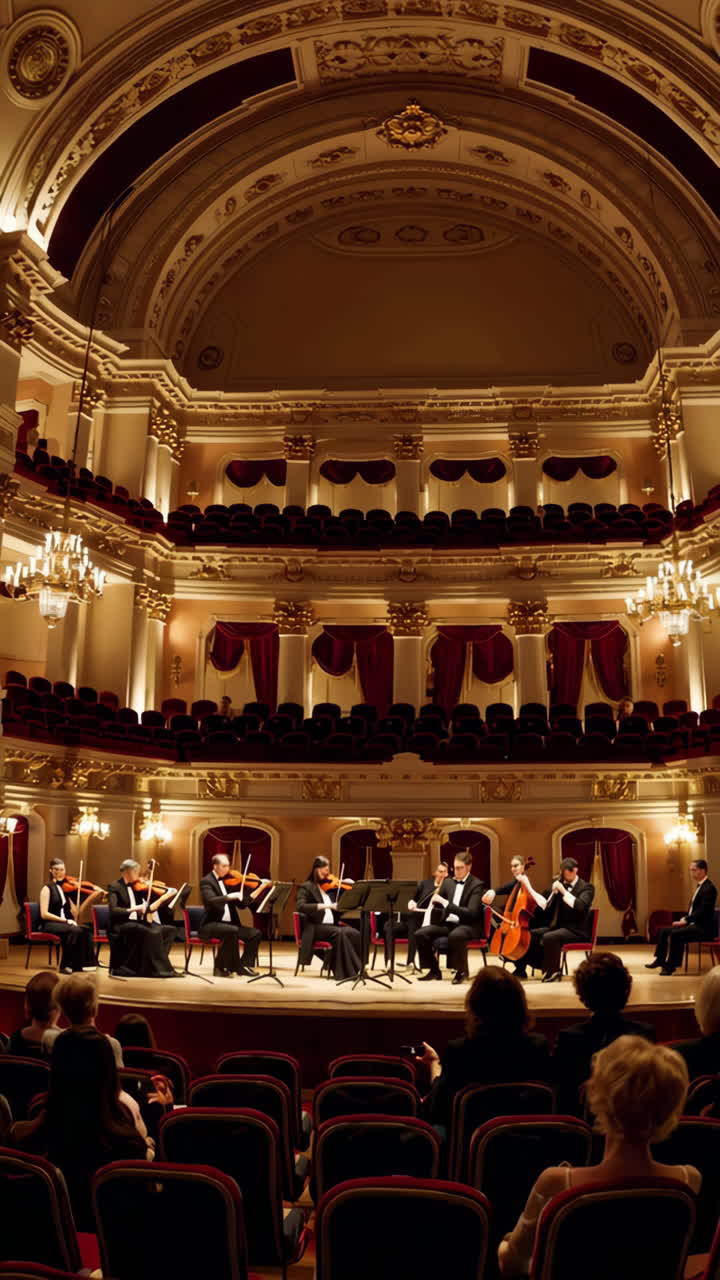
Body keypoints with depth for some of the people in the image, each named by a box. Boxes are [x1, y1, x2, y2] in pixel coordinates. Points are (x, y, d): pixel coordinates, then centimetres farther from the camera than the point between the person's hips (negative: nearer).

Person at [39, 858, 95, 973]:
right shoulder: (47, 888, -3)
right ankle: (67, 965, -20)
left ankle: (85, 963, -21)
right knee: (75, 930, -32)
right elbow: (44, 914, -13)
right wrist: (65, 920, -19)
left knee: (85, 930, -25)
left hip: (65, 924, 5)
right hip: (50, 924, -5)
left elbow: (74, 911, 9)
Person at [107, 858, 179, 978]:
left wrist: (164, 897, 1)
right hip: (121, 925, -7)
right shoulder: (114, 887, -3)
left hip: (137, 923, 7)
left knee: (169, 930, -13)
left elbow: (148, 908, 13)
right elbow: (113, 910, -18)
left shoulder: (137, 887, 15)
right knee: (152, 933, -32)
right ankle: (159, 968, -22)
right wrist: (132, 909, -29)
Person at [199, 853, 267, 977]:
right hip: (211, 925, -6)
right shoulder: (206, 881, -5)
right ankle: (234, 966, -18)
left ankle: (244, 965, -3)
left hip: (229, 924, 7)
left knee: (255, 933, -10)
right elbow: (211, 901, -24)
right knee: (232, 931, -33)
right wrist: (229, 896, -37)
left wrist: (261, 888, -1)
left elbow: (242, 904, 9)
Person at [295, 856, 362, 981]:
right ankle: (347, 972, -28)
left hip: (332, 925, 5)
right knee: (339, 933, -33)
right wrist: (324, 905, -27)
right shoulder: (307, 887, 1)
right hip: (314, 928, -5)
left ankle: (357, 969, -20)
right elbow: (300, 907, -18)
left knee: (354, 933, -23)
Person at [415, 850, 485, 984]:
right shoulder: (448, 882, 11)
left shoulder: (476, 885, -8)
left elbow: (471, 913, -20)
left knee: (455, 936, -40)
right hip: (447, 923, 6)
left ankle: (462, 970, -14)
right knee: (420, 934, -17)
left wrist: (445, 903, -25)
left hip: (468, 925, -6)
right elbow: (434, 903, 20)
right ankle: (434, 970, 2)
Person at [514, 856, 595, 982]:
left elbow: (580, 906, -25)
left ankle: (553, 972, -14)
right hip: (557, 926, 7)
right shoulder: (559, 884, 13)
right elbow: (545, 905, 7)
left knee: (548, 937, -31)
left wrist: (563, 891, -28)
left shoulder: (586, 887, -5)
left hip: (576, 930, -7)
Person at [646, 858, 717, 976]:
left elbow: (703, 911, -22)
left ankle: (670, 966, -17)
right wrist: (684, 919, 3)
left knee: (675, 934, -27)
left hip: (703, 927, -10)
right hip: (694, 923, 10)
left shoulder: (709, 888, -15)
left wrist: (686, 920, -20)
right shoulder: (699, 886, 17)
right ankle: (659, 959, -3)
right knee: (664, 931, -2)